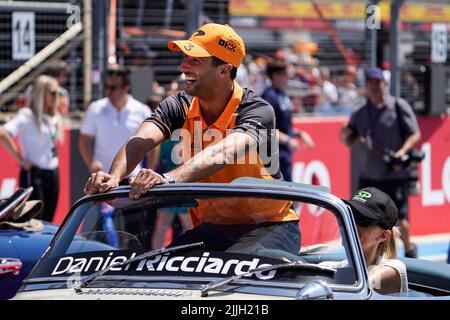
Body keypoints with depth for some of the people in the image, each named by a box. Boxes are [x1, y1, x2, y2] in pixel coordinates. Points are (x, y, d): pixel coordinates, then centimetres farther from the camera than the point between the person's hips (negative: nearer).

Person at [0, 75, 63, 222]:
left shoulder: (55, 117, 10)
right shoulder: (27, 115, -13)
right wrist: (21, 159, -20)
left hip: (53, 174, 7)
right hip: (33, 174, -7)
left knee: (47, 222, 9)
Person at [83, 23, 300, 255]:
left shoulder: (258, 111, -18)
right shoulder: (179, 107, -2)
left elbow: (223, 153, -38)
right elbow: (141, 141, -20)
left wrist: (169, 178, -55)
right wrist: (114, 177, -43)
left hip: (271, 225, -5)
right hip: (214, 228, 5)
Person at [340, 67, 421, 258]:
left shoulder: (399, 106, -1)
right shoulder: (360, 114, 12)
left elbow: (415, 134, -4)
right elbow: (349, 142, 16)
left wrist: (402, 151, -21)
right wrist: (345, 135, -7)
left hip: (395, 176, -4)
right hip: (368, 177, 4)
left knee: (399, 220, -5)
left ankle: (409, 250, 21)